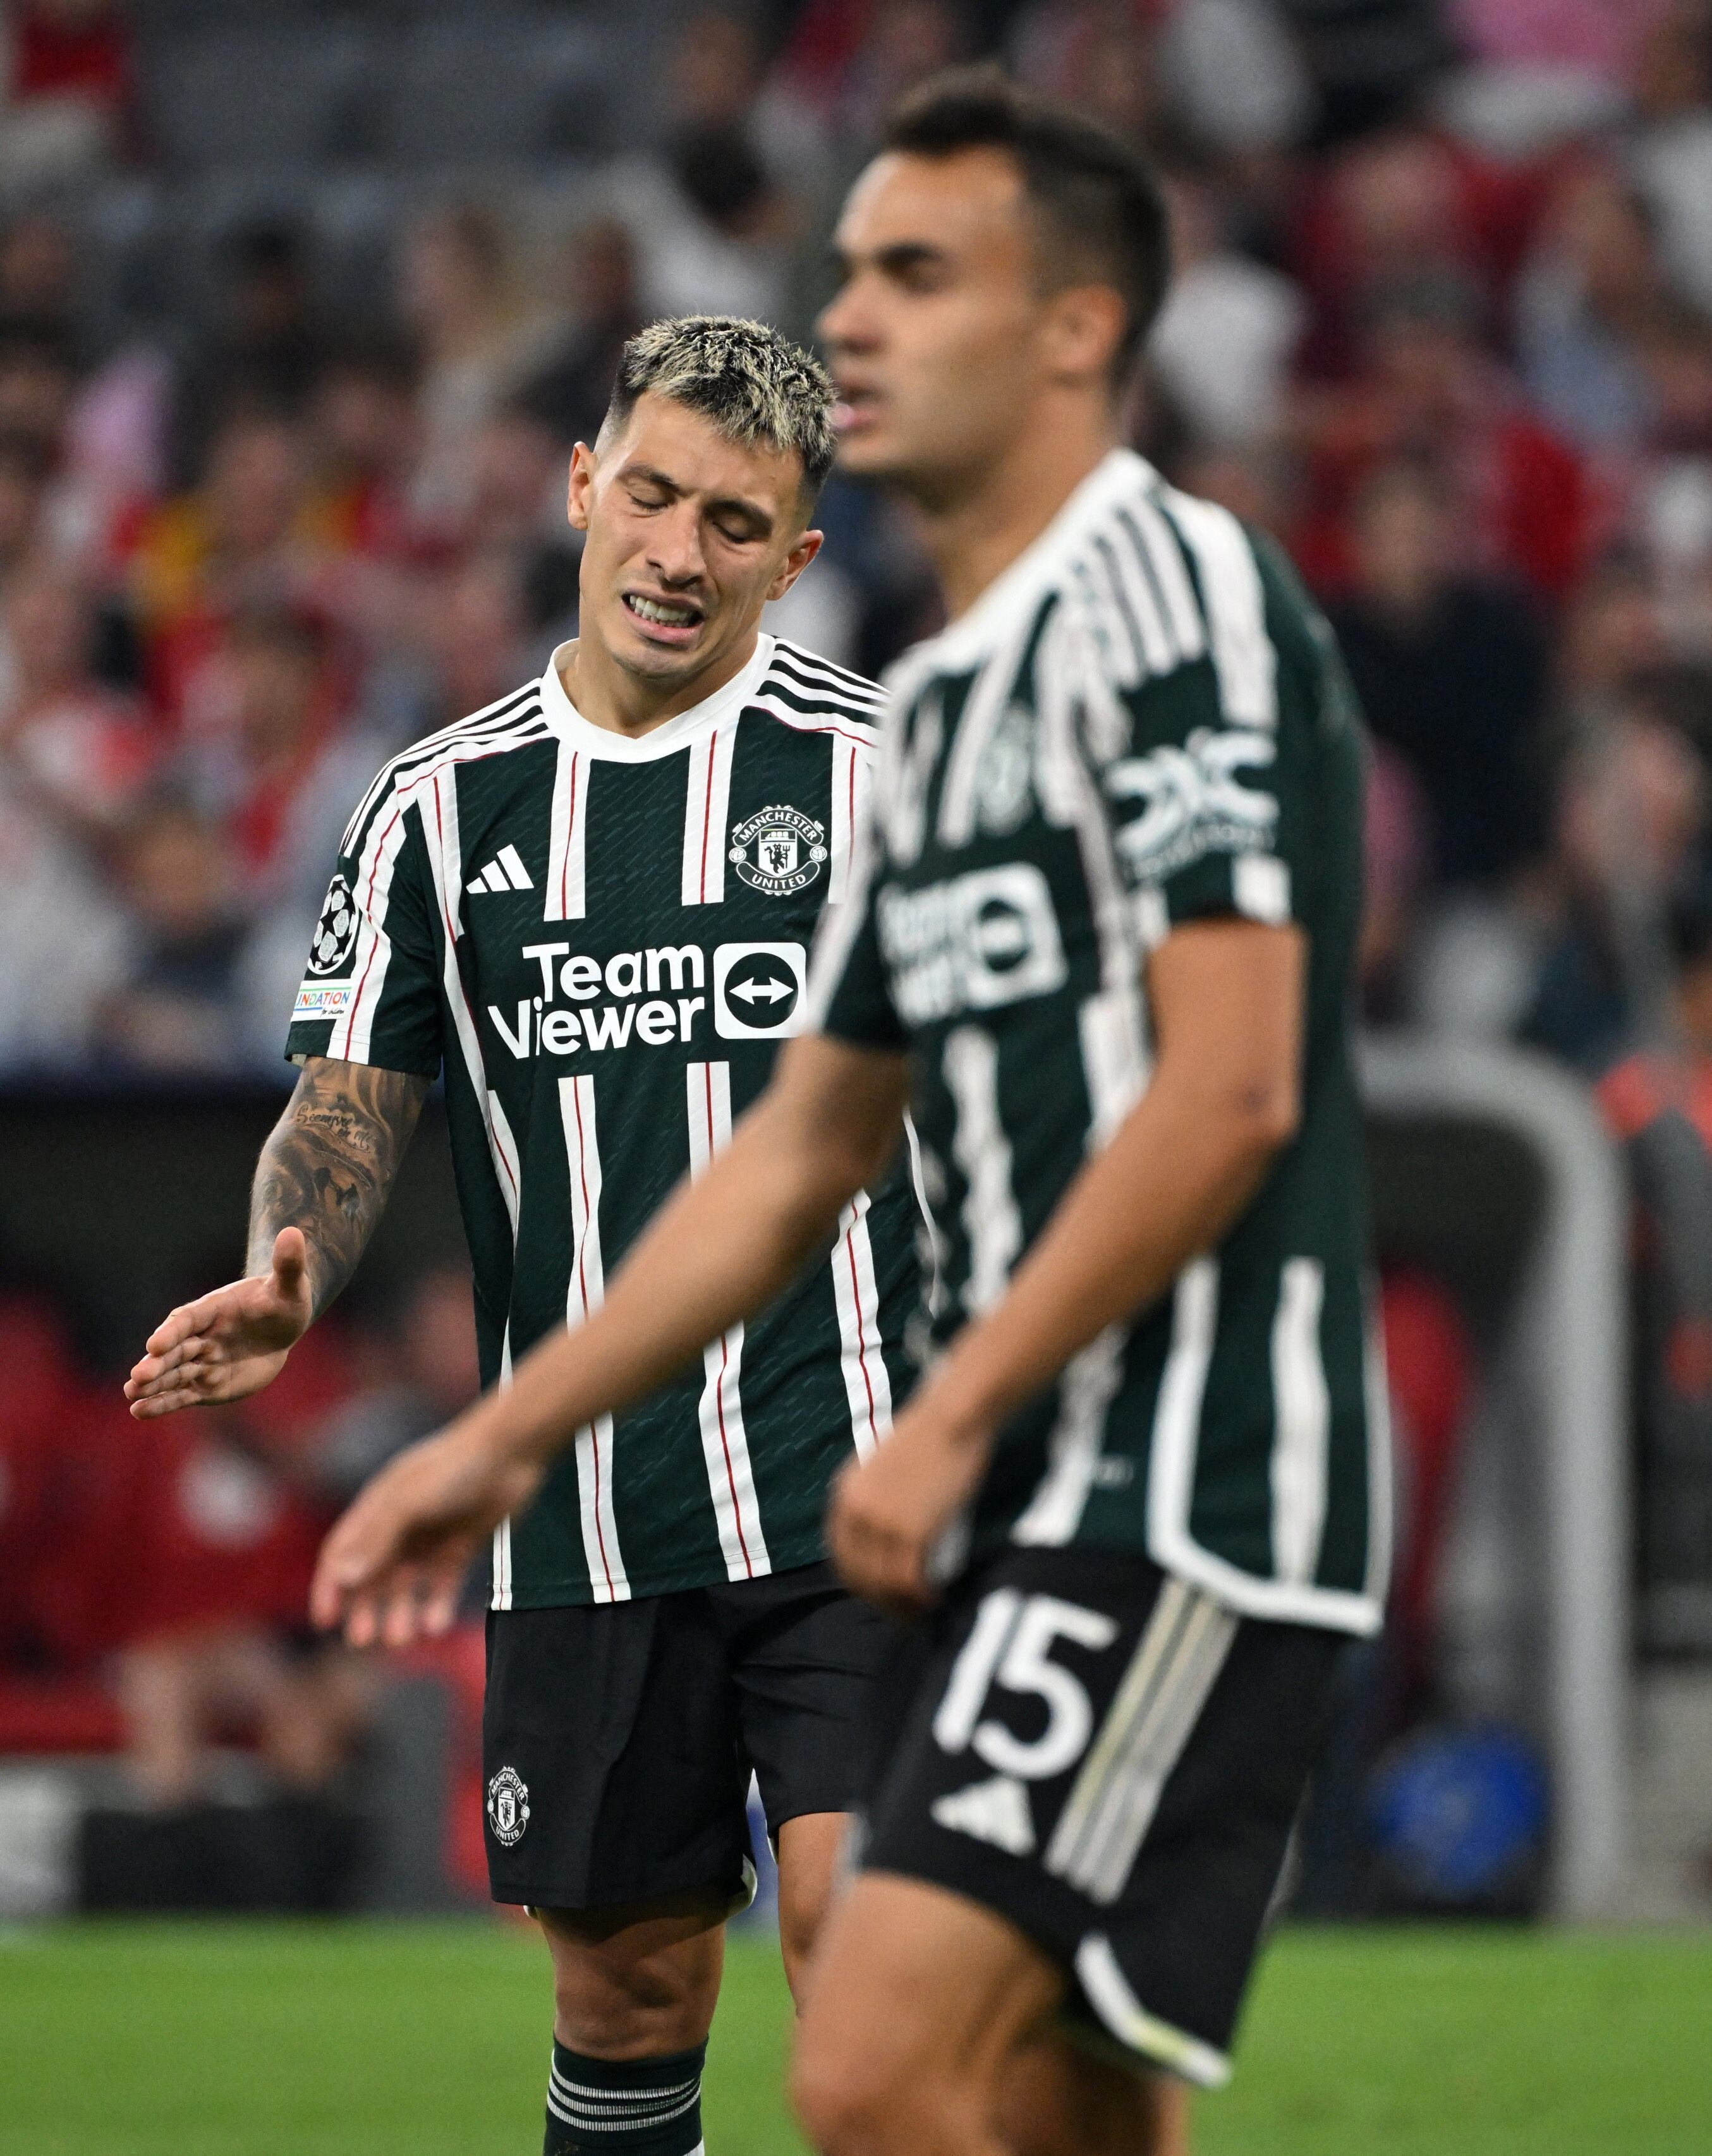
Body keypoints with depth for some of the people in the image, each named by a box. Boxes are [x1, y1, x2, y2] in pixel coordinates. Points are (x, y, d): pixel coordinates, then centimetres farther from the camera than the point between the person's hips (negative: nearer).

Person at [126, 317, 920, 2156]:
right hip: (582, 1511, 3)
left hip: (848, 1480, -3)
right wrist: (288, 1279, -11)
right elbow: (351, 1105, 10)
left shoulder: (887, 762, 0)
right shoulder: (442, 804, 8)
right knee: (628, 1987, 8)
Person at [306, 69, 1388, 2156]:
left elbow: (1228, 1090, -17)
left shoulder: (1174, 593, -9)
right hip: (1018, 1513, 9)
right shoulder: (937, 699, 20)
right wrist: (505, 1438, 22)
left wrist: (952, 1418, -15)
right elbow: (800, 1152, 25)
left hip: (1186, 1494, -9)